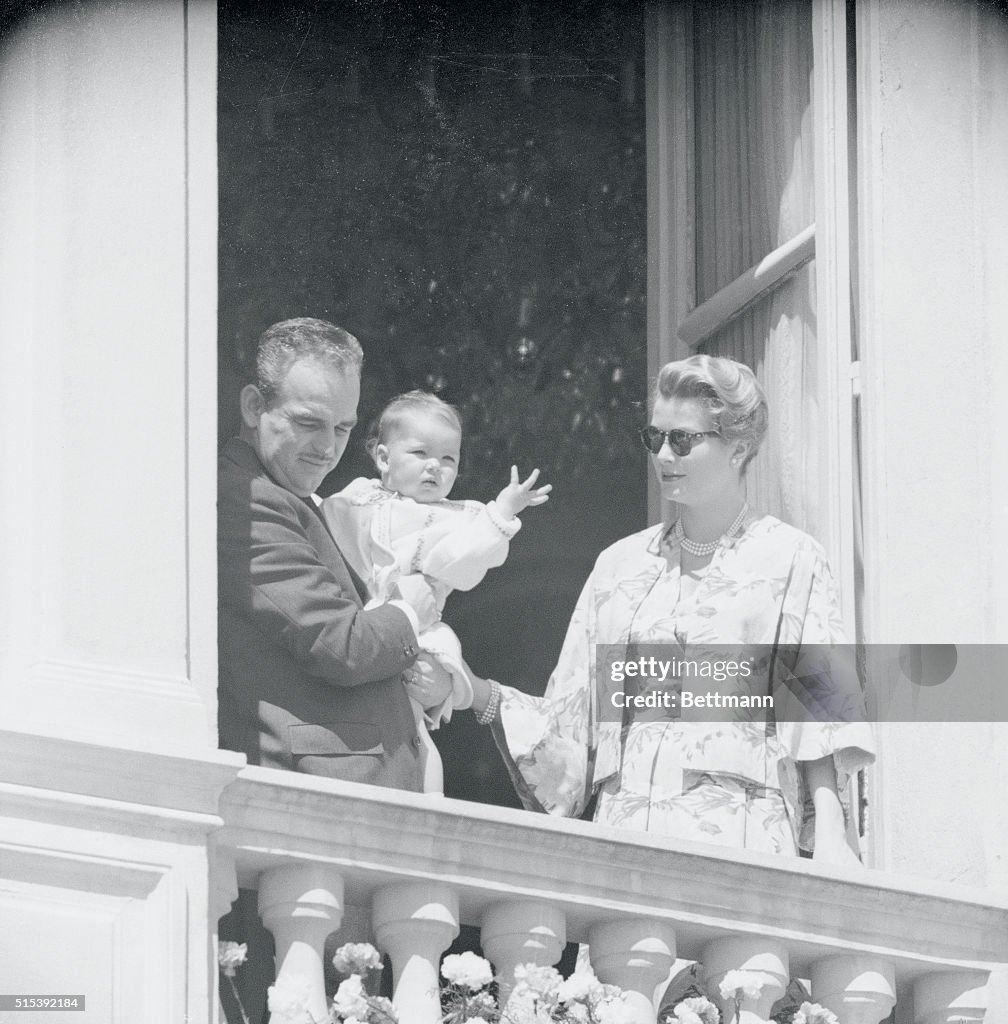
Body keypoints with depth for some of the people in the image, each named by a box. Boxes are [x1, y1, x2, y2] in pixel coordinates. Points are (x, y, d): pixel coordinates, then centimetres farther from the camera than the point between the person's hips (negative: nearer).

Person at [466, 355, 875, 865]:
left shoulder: (791, 560, 6)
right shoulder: (620, 564, 18)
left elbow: (821, 716, 0)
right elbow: (569, 720, 16)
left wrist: (830, 831, -11)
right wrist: (480, 694, 1)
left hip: (739, 828, -3)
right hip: (625, 821, 3)